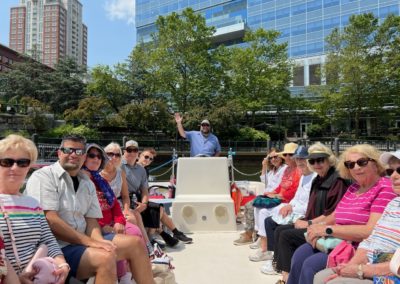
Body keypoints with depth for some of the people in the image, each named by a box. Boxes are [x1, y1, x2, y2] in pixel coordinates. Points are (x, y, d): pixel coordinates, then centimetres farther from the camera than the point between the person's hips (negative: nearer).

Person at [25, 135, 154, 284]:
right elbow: (50, 221, -17)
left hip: (82, 241, 7)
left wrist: (99, 241, -14)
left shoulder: (87, 183, 12)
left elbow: (91, 220, 8)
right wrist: (90, 242, -20)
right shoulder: (43, 177, -9)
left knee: (134, 243, -2)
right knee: (105, 257, -30)